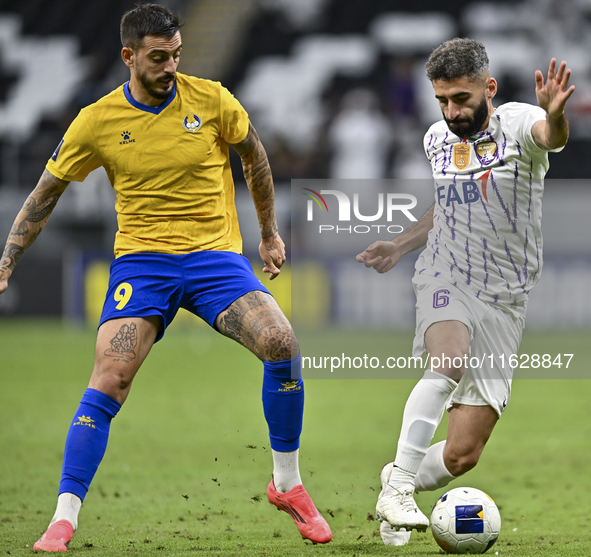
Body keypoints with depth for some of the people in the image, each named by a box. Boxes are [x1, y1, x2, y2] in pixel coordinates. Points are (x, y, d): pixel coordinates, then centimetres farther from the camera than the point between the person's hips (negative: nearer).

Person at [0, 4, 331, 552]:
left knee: (281, 344, -23)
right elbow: (45, 195, 9)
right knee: (108, 382, -19)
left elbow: (255, 158, 15)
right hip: (141, 259, 0)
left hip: (215, 255, 0)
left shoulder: (210, 99, -4)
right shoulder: (97, 121, -3)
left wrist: (269, 233, 21)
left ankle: (287, 484, -4)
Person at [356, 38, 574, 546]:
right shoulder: (437, 139, 9)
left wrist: (554, 116, -56)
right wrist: (399, 247, 20)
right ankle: (399, 484, -28)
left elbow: (550, 137, -34)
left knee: (463, 454, -3)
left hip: (504, 301, -2)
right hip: (445, 280, 2)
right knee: (450, 362, -35)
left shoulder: (518, 123, -7)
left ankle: (400, 485, 27)